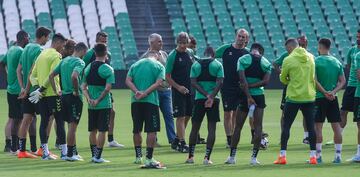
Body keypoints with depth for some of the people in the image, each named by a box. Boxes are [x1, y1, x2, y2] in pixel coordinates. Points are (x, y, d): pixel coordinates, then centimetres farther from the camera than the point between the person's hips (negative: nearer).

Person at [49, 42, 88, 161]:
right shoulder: (79, 62, -12)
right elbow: (74, 76, -30)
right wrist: (77, 91, -17)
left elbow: (51, 76, 13)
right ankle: (70, 154, 0)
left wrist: (56, 91, 14)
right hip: (74, 97, -8)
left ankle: (74, 152, 22)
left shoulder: (64, 61, 12)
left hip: (64, 96, 8)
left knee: (71, 125, 16)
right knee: (72, 125, -3)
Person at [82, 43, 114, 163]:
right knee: (102, 131, 0)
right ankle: (98, 157, -2)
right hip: (104, 104, -5)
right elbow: (107, 88, -18)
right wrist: (98, 100, -12)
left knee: (93, 130, 13)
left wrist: (89, 99, -3)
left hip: (91, 105, 5)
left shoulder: (88, 67, 6)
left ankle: (93, 155, 19)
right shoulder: (107, 69, -11)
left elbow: (84, 86, 5)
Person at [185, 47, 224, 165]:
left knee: (195, 128, 12)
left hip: (199, 99, 2)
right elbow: (219, 83, -12)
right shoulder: (217, 65, 0)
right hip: (214, 99, -2)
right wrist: (211, 97, -15)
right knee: (211, 128, 1)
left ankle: (190, 156, 14)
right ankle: (207, 157, -6)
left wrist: (206, 95, -10)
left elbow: (193, 83, -5)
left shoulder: (195, 65, 6)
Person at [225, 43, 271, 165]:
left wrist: (248, 97, -14)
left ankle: (232, 156, 11)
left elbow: (243, 79, -11)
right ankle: (254, 157, -4)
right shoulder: (266, 63, 5)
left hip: (245, 96, -1)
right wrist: (251, 86, -5)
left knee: (238, 127, 8)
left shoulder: (242, 60, -1)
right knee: (258, 127, 3)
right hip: (259, 96, 1)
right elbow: (265, 81, -8)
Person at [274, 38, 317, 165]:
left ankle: (282, 156, 1)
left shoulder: (288, 60, -9)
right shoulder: (310, 57, 5)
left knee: (286, 126, 4)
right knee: (311, 127, 7)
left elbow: (283, 79, -1)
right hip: (309, 97, 4)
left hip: (293, 97, -4)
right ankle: (313, 156, 6)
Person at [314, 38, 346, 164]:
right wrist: (333, 92, -5)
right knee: (336, 126, 5)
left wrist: (325, 92, -12)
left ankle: (318, 155, 1)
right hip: (333, 98, 4)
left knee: (317, 126, 2)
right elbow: (342, 81, 4)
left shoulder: (316, 61, -8)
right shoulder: (337, 62, 7)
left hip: (319, 97, -4)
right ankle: (338, 155, 5)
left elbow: (314, 80, -15)